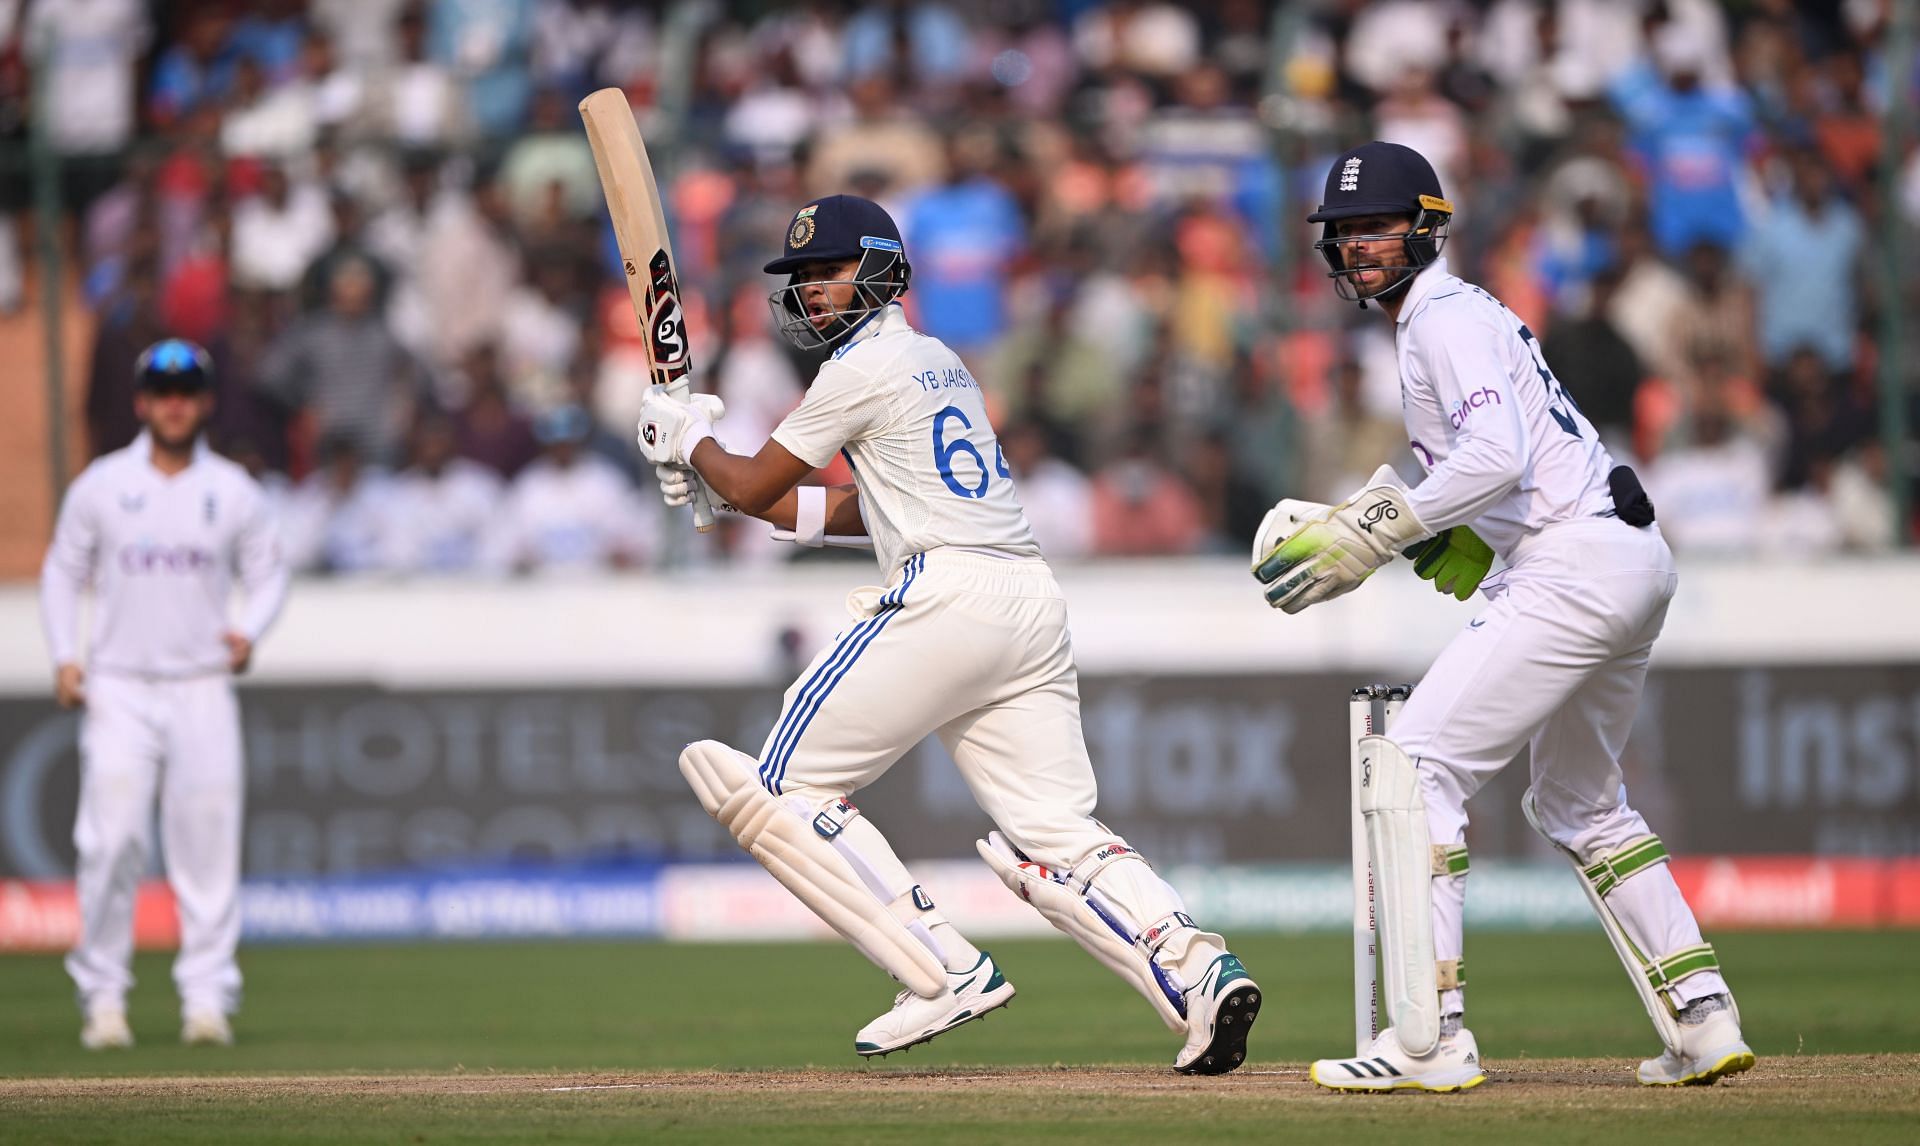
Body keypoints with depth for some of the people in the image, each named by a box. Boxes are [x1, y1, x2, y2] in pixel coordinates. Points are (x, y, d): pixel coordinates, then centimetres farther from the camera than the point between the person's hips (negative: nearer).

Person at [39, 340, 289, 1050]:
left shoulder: (234, 491, 7)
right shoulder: (100, 486, 4)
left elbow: (267, 573, 12)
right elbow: (63, 571, 10)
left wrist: (249, 631, -9)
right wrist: (63, 657, -2)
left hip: (202, 689, 1)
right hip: (119, 689, -1)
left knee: (208, 844, -4)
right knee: (112, 839, -10)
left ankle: (206, 995, 0)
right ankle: (103, 996, -2)